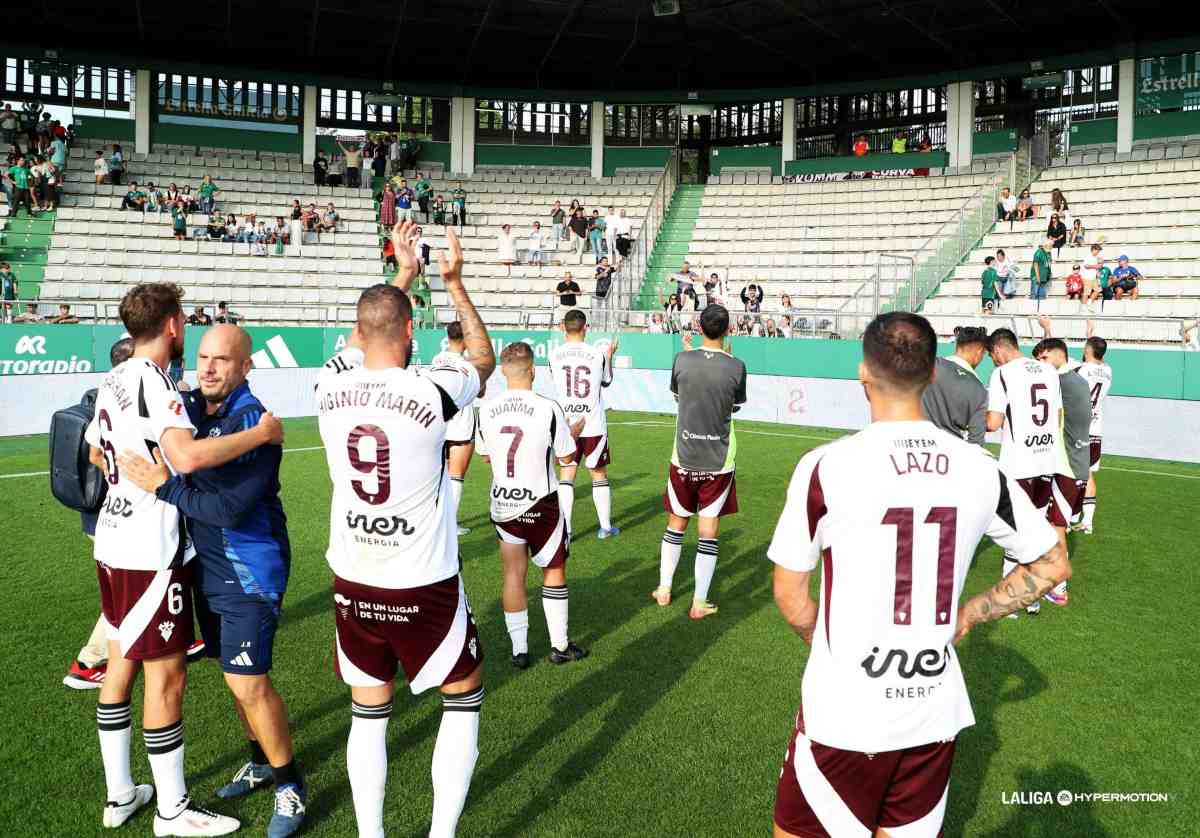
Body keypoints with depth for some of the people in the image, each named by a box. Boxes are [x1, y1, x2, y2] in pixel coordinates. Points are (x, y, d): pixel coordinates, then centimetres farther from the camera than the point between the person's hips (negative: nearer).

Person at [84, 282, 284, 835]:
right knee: (166, 675, 0)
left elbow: (95, 453, 26)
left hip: (114, 540, 9)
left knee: (121, 665, 17)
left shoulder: (112, 382, 10)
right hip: (150, 551, -9)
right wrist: (262, 433, -25)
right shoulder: (152, 382, -19)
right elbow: (187, 456, -35)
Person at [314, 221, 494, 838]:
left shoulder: (330, 387, -6)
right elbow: (484, 358, 6)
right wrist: (454, 282, 14)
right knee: (464, 696, 18)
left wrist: (402, 276, 28)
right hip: (424, 586, -3)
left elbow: (360, 341, 19)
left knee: (369, 713, 19)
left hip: (352, 584, 4)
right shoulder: (433, 393, -18)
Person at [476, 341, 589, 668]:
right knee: (554, 571, 13)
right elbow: (567, 458, -6)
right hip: (540, 504, -3)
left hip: (502, 503, 3)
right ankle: (559, 646, 22)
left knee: (513, 574, 11)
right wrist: (574, 432, 12)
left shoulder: (486, 409, -5)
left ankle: (519, 650, 15)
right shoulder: (549, 408, -17)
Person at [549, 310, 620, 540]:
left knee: (566, 475, 6)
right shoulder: (597, 353, -7)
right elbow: (607, 381, 10)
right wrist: (609, 355, 27)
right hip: (593, 425, -1)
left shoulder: (555, 354, -5)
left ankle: (565, 529, 1)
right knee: (599, 474, 11)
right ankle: (605, 527, 19)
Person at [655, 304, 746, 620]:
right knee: (708, 532, 7)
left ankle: (664, 590, 28)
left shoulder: (682, 360, -8)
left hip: (684, 458, 2)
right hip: (718, 461, -1)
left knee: (676, 524, 18)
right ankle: (699, 603, 11)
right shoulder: (736, 367, -11)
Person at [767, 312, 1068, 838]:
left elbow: (790, 595, -6)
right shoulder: (980, 468, -4)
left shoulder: (826, 465, -15)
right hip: (936, 714, 4)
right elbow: (1052, 565, 9)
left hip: (844, 715, -4)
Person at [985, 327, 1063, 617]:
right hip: (1047, 461, 5)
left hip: (1018, 464, -5)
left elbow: (993, 423, -13)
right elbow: (1058, 416, 15)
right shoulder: (1050, 370, 9)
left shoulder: (1002, 374, -9)